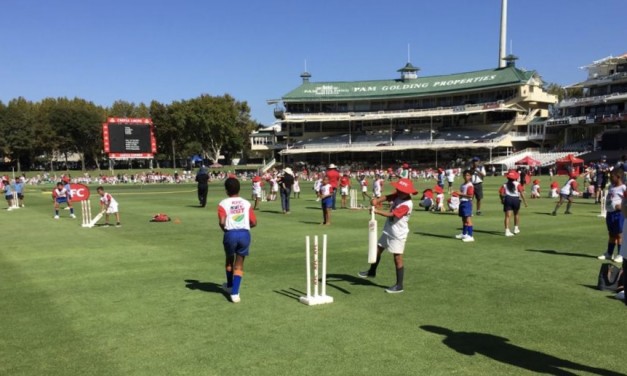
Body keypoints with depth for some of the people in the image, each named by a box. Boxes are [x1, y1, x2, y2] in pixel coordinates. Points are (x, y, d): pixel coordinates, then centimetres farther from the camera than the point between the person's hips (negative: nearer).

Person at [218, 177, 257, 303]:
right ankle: (235, 292, 0)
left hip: (230, 234, -1)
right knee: (239, 265, 10)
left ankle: (230, 286, 44)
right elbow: (254, 223, 5)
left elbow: (222, 222, -13)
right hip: (245, 234, 1)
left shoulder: (223, 204, 0)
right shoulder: (246, 203, 8)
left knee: (229, 260, 25)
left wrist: (225, 229, 7)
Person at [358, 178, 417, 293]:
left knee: (398, 258, -4)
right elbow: (387, 197, -4)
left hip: (398, 235, -9)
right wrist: (377, 200, -24)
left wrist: (377, 211, -33)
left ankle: (399, 286, 4)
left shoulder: (407, 205, -25)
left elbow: (391, 214, -30)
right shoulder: (397, 196, -1)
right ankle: (372, 272, 43)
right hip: (388, 231, 9)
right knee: (377, 250, 21)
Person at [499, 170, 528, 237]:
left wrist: (502, 200, 11)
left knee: (507, 216, -2)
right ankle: (516, 228, 29)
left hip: (507, 199, 1)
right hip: (516, 199, -1)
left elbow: (501, 193, -4)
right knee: (516, 214, 22)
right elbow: (521, 193, -9)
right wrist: (524, 201, -6)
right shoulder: (517, 184, 1)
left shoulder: (505, 185, 6)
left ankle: (507, 231, -9)